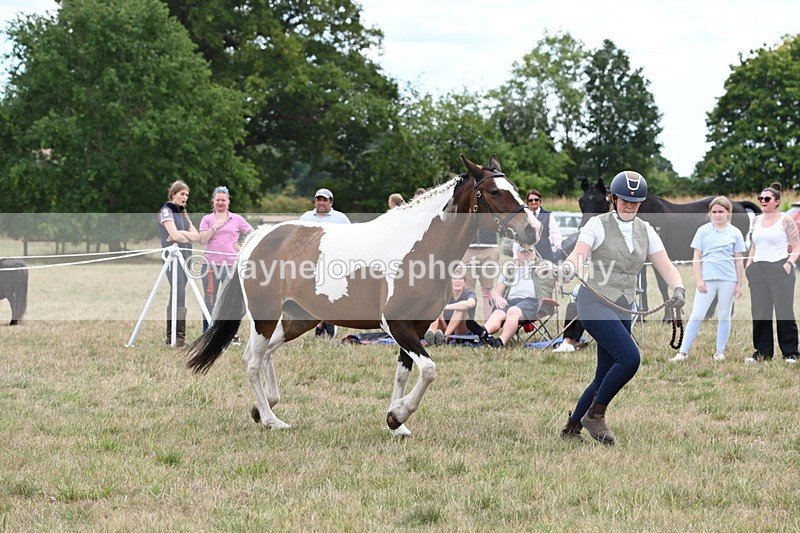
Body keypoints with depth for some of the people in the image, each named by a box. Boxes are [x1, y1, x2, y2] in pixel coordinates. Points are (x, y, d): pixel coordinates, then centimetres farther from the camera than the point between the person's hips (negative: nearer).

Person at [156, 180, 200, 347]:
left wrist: (182, 233, -7)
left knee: (176, 296, 6)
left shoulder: (183, 213, 19)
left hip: (185, 257, 8)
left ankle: (171, 336, 6)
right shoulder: (166, 211, -4)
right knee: (179, 295, -16)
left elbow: (197, 236, 10)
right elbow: (175, 235, -16)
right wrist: (188, 238, 2)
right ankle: (178, 336, -19)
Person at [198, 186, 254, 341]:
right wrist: (215, 226, -9)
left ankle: (234, 335, 2)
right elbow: (202, 240, -2)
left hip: (231, 264, 0)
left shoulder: (237, 219, 9)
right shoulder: (207, 219, 9)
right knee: (210, 299, 1)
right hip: (210, 264, 0)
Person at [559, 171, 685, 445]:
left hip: (623, 311, 6)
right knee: (630, 358, -23)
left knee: (605, 377, 7)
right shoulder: (598, 225, -4)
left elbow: (666, 267, 4)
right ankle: (595, 414, -7)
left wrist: (678, 289, -17)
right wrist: (569, 266, -43)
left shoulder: (646, 231, 11)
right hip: (595, 302, -6)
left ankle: (572, 427, 24)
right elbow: (579, 253, -20)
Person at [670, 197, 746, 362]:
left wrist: (739, 284, 6)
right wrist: (699, 279, -4)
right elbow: (697, 257, 4)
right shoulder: (703, 230, 4)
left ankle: (720, 352, 17)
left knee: (724, 316, 8)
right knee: (696, 315, -4)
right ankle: (683, 352, -4)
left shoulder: (735, 233, 5)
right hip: (707, 279, -1)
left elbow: (739, 260, 9)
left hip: (728, 280, 1)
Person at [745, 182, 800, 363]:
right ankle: (762, 352, 11)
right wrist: (748, 267, 12)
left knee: (784, 311, -5)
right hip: (758, 271, 6)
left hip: (779, 269, -5)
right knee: (759, 313, 4)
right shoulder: (756, 221, 15)